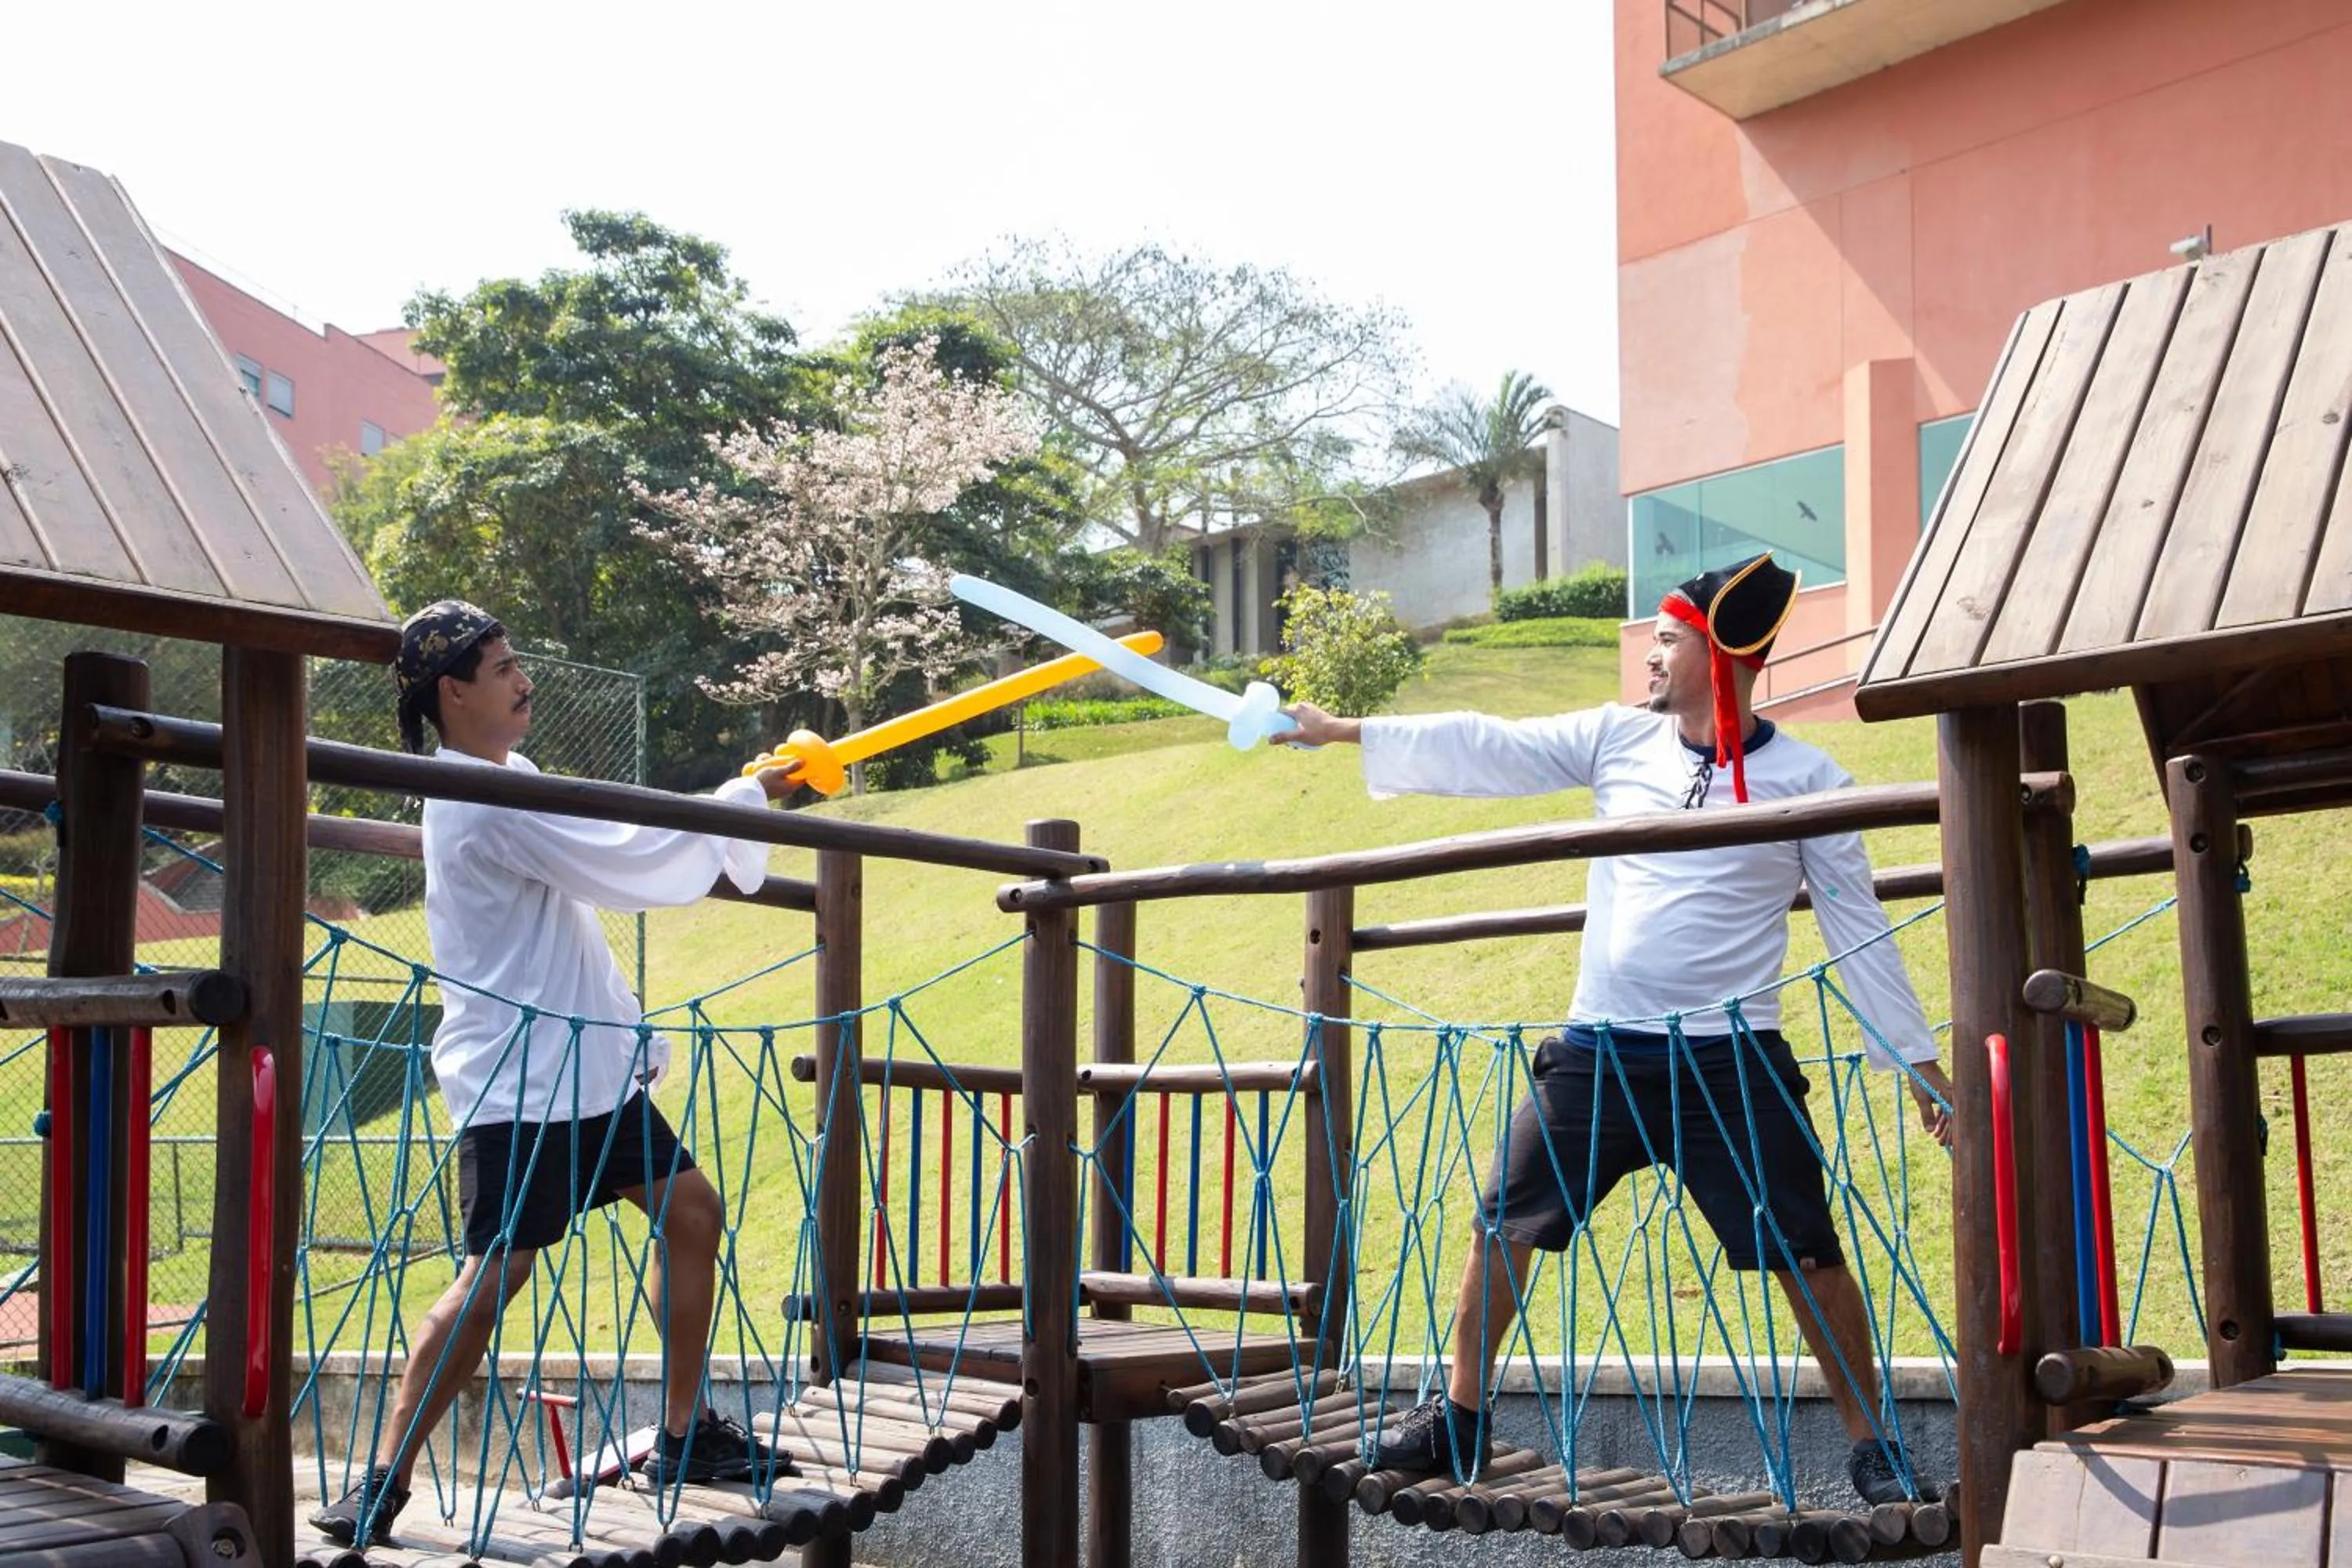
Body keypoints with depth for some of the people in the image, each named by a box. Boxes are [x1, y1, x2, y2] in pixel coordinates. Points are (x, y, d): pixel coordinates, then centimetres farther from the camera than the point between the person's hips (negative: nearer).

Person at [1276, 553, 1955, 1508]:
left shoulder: (1805, 779, -3)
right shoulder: (1619, 739, 4)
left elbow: (1856, 927, 0)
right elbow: (1483, 749, 4)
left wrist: (1918, 1058, 0)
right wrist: (1340, 732, 2)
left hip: (1730, 1064, -3)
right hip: (1598, 1056, 3)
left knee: (1807, 1255, -1)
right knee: (1503, 1225, 8)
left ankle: (1873, 1447, 17)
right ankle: (1458, 1420, 24)